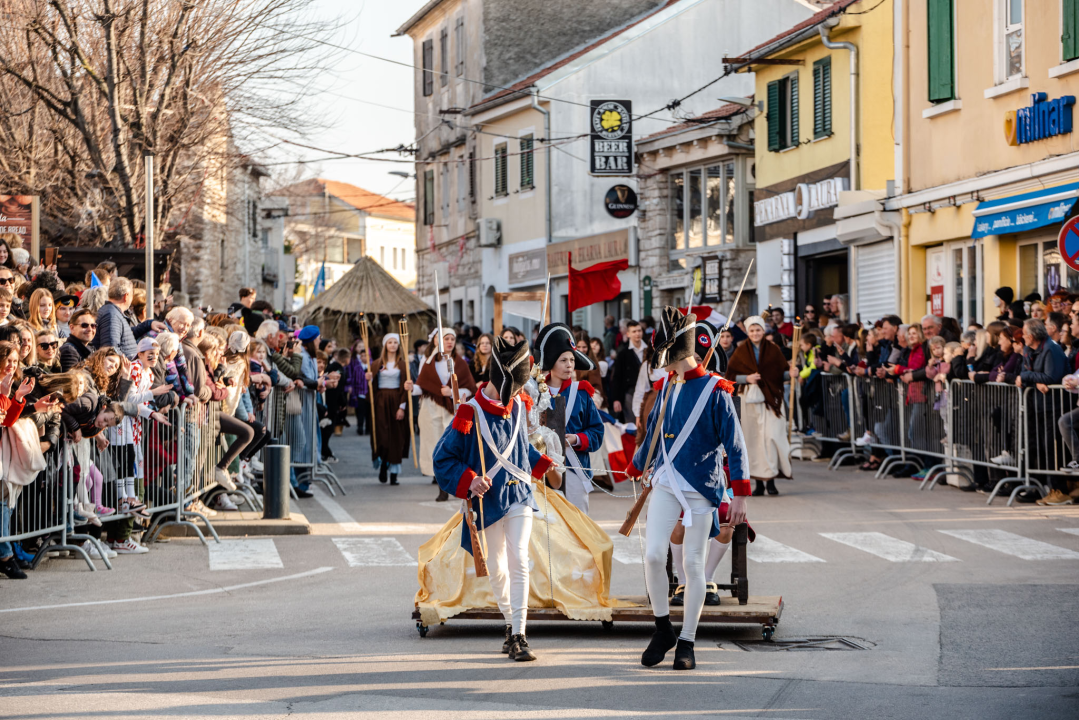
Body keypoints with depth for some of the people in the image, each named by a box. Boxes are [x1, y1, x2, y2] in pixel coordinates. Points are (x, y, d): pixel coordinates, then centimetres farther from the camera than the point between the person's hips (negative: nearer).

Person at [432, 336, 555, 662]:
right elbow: (443, 458, -10)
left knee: (518, 562, -12)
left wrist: (541, 464, 21)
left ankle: (519, 635, -14)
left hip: (519, 495, 3)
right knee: (497, 569, 9)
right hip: (488, 500, -3)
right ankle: (511, 623, 31)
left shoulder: (517, 406, 5)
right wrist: (468, 481, -22)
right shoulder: (470, 414, -14)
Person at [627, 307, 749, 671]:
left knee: (693, 564, 2)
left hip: (701, 487, -4)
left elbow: (734, 443, -8)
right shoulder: (665, 387, 8)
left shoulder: (714, 390, -8)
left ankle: (686, 641, 11)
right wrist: (636, 468, 36)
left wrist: (740, 494, -12)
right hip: (666, 483, 4)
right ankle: (663, 628, 9)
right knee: (653, 555, -9)